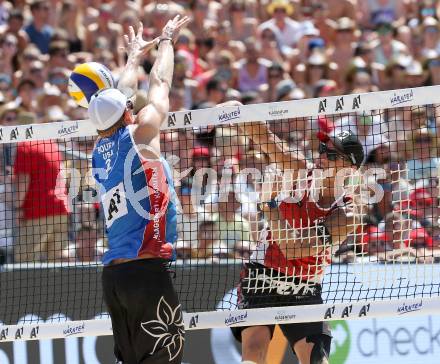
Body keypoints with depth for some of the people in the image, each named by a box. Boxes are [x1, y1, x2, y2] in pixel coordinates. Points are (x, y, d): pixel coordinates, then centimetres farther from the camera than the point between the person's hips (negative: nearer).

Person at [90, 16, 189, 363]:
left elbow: (119, 97, 29)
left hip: (113, 274, 8)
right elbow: (160, 84, 10)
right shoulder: (139, 135, -5)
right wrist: (166, 40, 26)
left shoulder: (101, 150, 12)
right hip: (147, 270, -8)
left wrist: (135, 57, 44)